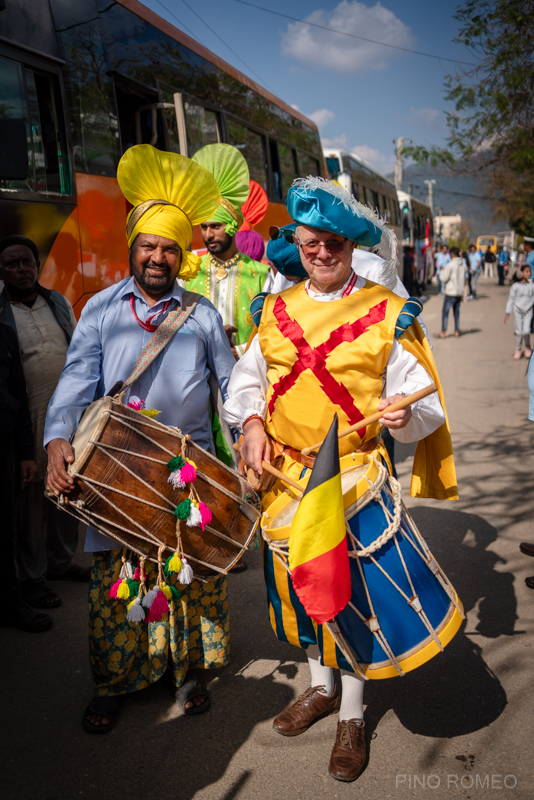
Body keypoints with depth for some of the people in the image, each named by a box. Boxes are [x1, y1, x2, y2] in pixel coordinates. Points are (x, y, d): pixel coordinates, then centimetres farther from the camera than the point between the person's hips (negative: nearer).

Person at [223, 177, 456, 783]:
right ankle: (321, 686, 42)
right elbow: (246, 378, 16)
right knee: (297, 580, 16)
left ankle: (352, 715, 30)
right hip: (286, 475, 4)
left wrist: (406, 417, -27)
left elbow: (421, 402, -5)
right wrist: (251, 423, -2)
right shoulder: (276, 310, 7)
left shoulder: (387, 313, -5)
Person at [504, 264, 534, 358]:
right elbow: (511, 300, -1)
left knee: (526, 331, -11)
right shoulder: (515, 286, -4)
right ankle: (518, 350, 20)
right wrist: (507, 313, -4)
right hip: (518, 311, -1)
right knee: (519, 332, 3)